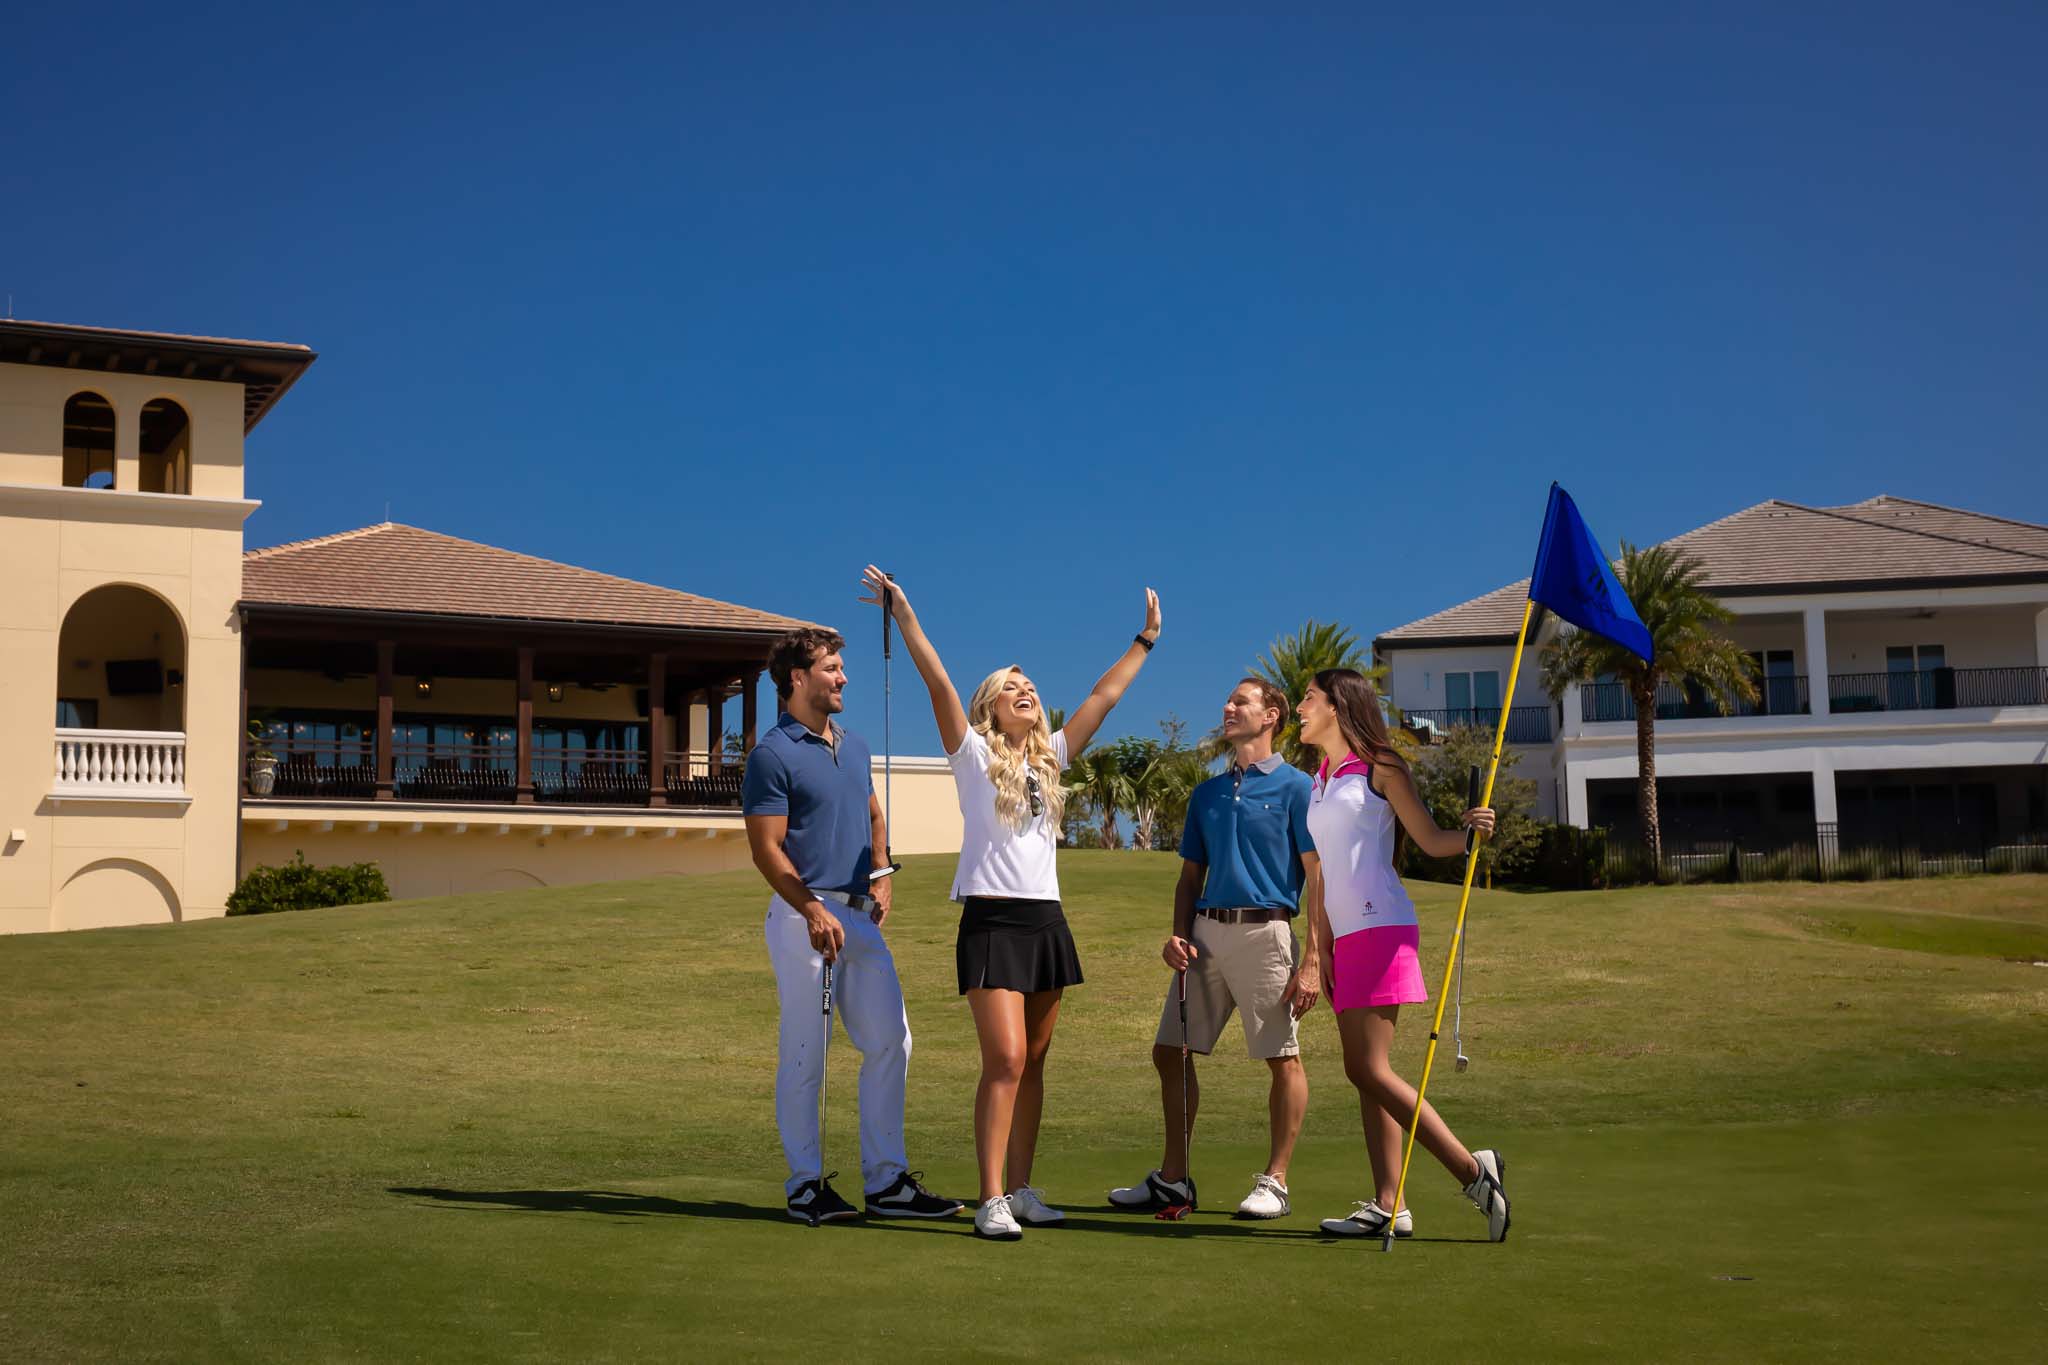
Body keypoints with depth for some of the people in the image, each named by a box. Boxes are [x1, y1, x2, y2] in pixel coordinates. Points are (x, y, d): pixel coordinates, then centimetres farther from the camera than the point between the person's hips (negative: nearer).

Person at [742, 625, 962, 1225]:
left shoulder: (854, 747, 16)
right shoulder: (772, 754, -7)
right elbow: (766, 848, -12)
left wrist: (882, 877, 9)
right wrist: (815, 912, -20)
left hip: (860, 913, 8)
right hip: (804, 915, -8)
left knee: (890, 1042, 5)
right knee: (805, 1051, -2)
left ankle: (886, 1181, 11)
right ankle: (805, 1185, 8)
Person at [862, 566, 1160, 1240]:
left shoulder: (1050, 757, 15)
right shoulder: (974, 756, 1)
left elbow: (1103, 696, 20)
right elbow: (937, 681, -8)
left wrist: (1145, 641, 24)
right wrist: (901, 612, -15)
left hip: (1046, 923, 6)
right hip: (992, 921, -6)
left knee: (1032, 1062, 8)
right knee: (1006, 1059, -14)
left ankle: (1022, 1189, 15)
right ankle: (991, 1201, -13)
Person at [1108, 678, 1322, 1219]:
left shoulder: (1296, 787, -1)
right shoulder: (1207, 793, 17)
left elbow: (1320, 878, -6)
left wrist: (1313, 961, -13)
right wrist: (1178, 934, 3)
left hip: (1264, 931, -6)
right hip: (1205, 933, 6)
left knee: (1283, 1058, -2)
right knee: (1170, 1052, 5)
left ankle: (1274, 1182, 7)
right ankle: (1173, 1179, 14)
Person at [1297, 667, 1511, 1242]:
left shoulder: (1379, 767, -1)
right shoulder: (1318, 783, 20)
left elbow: (1432, 841, -2)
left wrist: (1470, 832, -23)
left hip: (1380, 929, -8)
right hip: (1346, 937, 8)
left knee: (1367, 1069, -14)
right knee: (1367, 1073, 4)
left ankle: (1475, 1171, -11)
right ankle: (1388, 1205, 4)